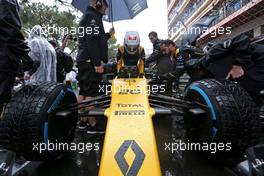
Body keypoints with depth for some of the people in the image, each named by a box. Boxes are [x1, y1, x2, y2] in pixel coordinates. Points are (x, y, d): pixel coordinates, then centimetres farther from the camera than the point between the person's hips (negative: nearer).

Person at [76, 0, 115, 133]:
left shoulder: (87, 16, 27)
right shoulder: (93, 16, -5)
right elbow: (92, 41, -19)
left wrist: (109, 35, 39)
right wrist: (97, 63, -23)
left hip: (83, 61, 11)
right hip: (90, 62, -10)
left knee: (83, 92, 10)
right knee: (91, 93, -9)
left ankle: (83, 121, 19)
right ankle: (92, 125, -4)